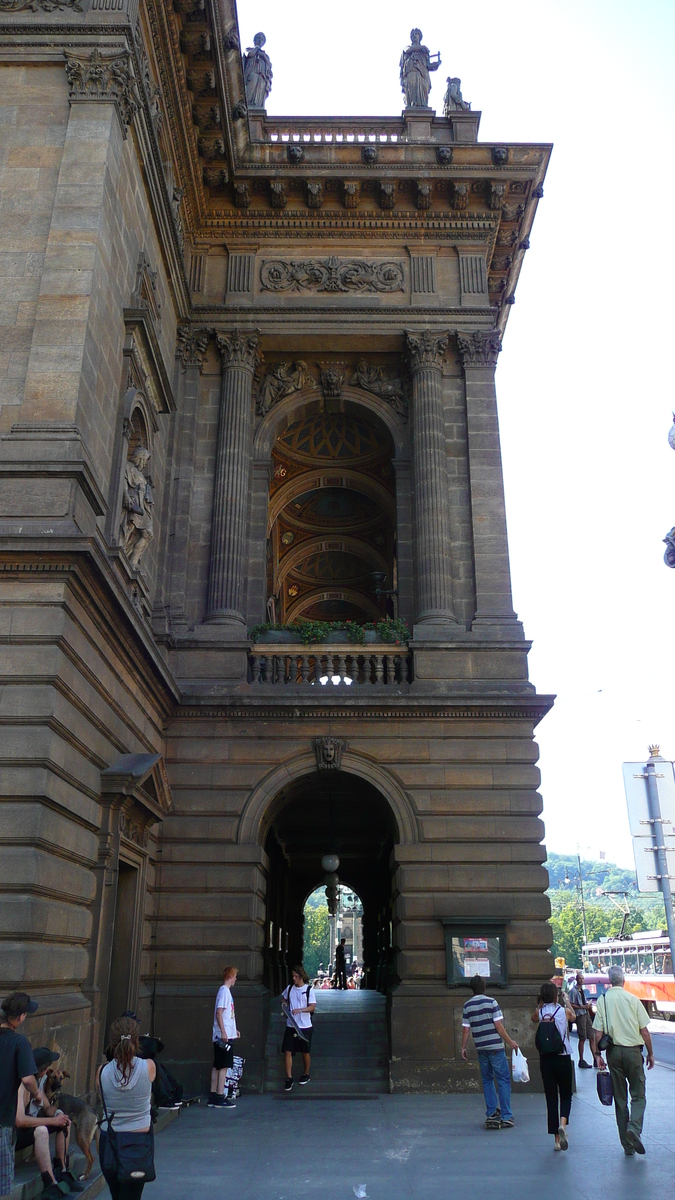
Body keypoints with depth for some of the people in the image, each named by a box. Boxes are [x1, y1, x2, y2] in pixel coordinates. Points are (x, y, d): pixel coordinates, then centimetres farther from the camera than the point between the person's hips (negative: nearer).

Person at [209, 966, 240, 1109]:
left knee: (217, 1066, 11)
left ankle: (213, 1096, 15)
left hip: (223, 1035, 10)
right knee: (224, 1066, -6)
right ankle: (220, 1098, -4)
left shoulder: (225, 990, 17)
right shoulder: (224, 991, -12)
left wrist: (233, 1029, 29)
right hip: (224, 1036, -10)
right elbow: (219, 1012, -19)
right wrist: (223, 1032, -23)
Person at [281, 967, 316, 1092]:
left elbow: (312, 1006, -11)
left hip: (304, 1026, -3)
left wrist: (300, 1010, -24)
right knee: (287, 1051, -4)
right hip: (290, 1025, 3)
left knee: (305, 1052, 10)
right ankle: (289, 1078, 5)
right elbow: (285, 1000, 22)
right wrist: (284, 1005, 0)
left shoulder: (309, 989, -7)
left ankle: (306, 1074, 31)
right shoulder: (289, 988, 4)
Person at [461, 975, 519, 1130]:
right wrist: (510, 1042, -1)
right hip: (495, 1046, -4)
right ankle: (506, 1117, 1)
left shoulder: (467, 1006, 3)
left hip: (481, 1047, 4)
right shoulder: (491, 1002, -8)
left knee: (487, 1080, 16)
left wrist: (463, 1047, 12)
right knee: (503, 1080, 2)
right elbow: (498, 1025, -10)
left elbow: (466, 1029, 2)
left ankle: (491, 1114, 16)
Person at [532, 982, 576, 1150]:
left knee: (551, 1097, 9)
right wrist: (567, 1000, 30)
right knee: (566, 1095, 12)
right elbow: (573, 1016, 17)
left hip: (545, 1059, 2)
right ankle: (563, 1124, -15)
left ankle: (556, 1139, 12)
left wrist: (540, 1004, 18)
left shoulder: (539, 1012, -5)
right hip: (563, 1058, -1)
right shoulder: (564, 1011, -8)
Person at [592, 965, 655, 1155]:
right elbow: (644, 1030, -3)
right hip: (633, 1050, -2)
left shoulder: (602, 1000, -3)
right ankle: (634, 1127, -17)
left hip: (613, 1051, 2)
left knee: (620, 1098, 11)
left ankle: (627, 1144, 13)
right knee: (638, 1095, 9)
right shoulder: (632, 999, -7)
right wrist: (650, 1053, 9)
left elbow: (598, 1032, -4)